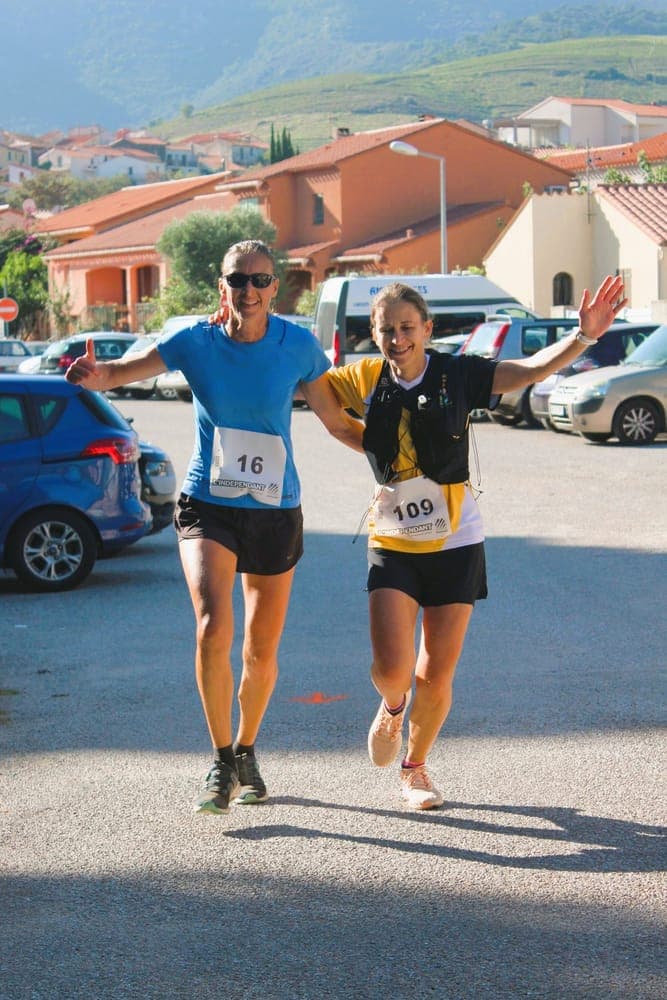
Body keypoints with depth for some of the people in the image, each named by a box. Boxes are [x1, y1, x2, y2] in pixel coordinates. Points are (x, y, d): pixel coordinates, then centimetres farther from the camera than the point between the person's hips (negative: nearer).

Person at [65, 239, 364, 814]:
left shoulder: (298, 346, -5)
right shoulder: (195, 343, -7)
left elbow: (337, 423, 4)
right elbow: (128, 369, -20)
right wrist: (96, 375, -42)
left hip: (276, 513, 1)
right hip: (207, 506, -1)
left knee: (261, 651, 10)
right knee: (213, 627, -22)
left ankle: (246, 752, 36)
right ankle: (222, 762, -7)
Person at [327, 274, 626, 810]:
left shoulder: (457, 374, -8)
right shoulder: (367, 379, -2)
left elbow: (533, 369, -14)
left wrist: (584, 336, -29)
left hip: (455, 544, -1)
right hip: (393, 543, 1)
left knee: (436, 677, 4)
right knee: (392, 669, -12)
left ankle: (416, 767, 31)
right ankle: (392, 706, 26)